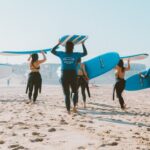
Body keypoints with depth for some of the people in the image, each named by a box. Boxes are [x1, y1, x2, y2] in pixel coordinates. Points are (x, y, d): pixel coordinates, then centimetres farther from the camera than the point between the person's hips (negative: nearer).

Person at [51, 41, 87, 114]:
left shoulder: (61, 54, 0)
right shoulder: (75, 54, -1)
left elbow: (52, 51, 16)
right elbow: (85, 53, 14)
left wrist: (58, 44, 22)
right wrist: (83, 44, 21)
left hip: (64, 76, 1)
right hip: (73, 76, -1)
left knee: (66, 94, 7)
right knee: (75, 92, 19)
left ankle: (68, 111, 5)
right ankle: (74, 106, 0)